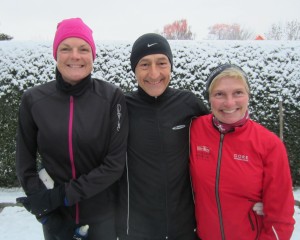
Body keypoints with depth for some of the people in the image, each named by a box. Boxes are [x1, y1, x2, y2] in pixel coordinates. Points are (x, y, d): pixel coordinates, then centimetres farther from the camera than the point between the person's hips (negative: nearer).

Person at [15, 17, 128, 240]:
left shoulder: (112, 97, -14)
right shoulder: (33, 100, -9)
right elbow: (25, 163, 0)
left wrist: (64, 194, -17)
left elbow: (115, 163, -14)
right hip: (55, 214, 1)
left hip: (103, 213, -1)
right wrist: (42, 205, -10)